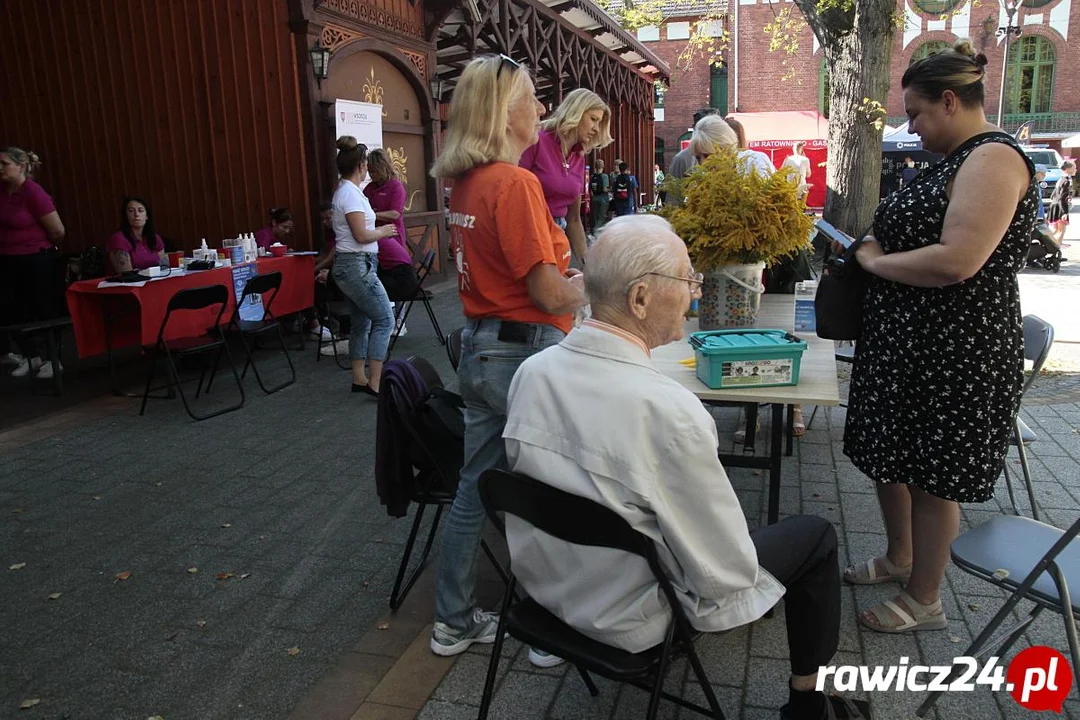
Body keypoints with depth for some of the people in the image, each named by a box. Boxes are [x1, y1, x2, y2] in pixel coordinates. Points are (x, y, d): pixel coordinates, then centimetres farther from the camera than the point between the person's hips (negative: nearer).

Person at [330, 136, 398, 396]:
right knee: (384, 319, -8)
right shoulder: (351, 194, -16)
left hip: (350, 265, 10)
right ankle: (375, 382, -8)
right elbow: (361, 235, -20)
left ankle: (359, 379, 20)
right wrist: (383, 232, -4)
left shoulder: (344, 191, 14)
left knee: (361, 322, 14)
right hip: (358, 266, -10)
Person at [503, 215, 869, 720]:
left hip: (543, 584, 7)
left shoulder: (531, 370, -12)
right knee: (816, 536, 10)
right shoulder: (669, 411, -33)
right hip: (627, 618, -6)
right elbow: (727, 576, -23)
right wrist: (735, 577, -1)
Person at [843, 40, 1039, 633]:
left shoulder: (993, 158, -17)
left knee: (931, 477, 4)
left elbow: (957, 260, -28)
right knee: (889, 456, 19)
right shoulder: (956, 161, 14)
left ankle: (923, 601, 22)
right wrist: (873, 248, 4)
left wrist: (874, 262, -15)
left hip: (955, 352, -10)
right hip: (906, 340, 10)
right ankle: (899, 558, 41)